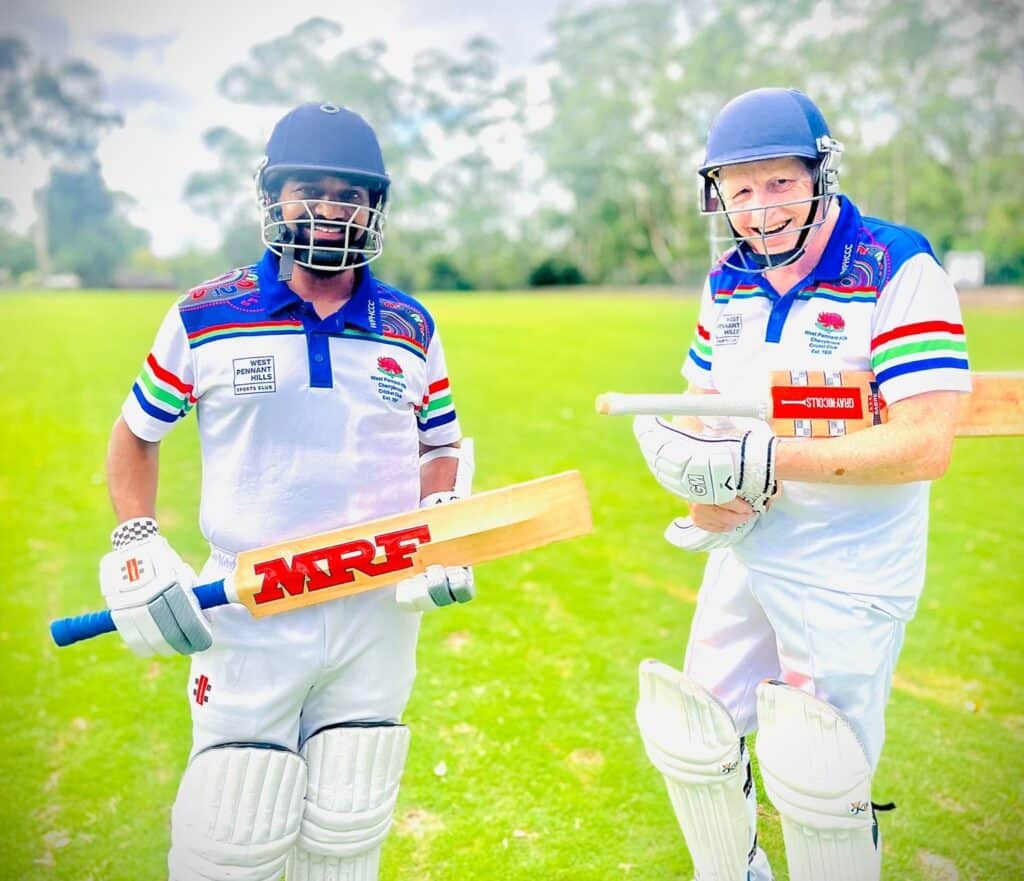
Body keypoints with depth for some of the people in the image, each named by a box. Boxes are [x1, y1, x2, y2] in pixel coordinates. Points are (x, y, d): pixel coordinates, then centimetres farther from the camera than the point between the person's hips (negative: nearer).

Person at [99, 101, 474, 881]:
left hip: (380, 613, 2)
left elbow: (441, 449, 15)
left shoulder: (412, 329, 5)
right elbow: (135, 435, 8)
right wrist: (137, 550, -5)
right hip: (250, 615, -2)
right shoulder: (205, 318, -2)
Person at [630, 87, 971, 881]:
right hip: (745, 556, 7)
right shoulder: (728, 282, 5)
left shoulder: (899, 272, -17)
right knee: (694, 746, 17)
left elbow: (925, 445, -23)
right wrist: (708, 489, -9)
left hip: (848, 574, -6)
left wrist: (759, 460, -27)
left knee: (816, 784, 3)